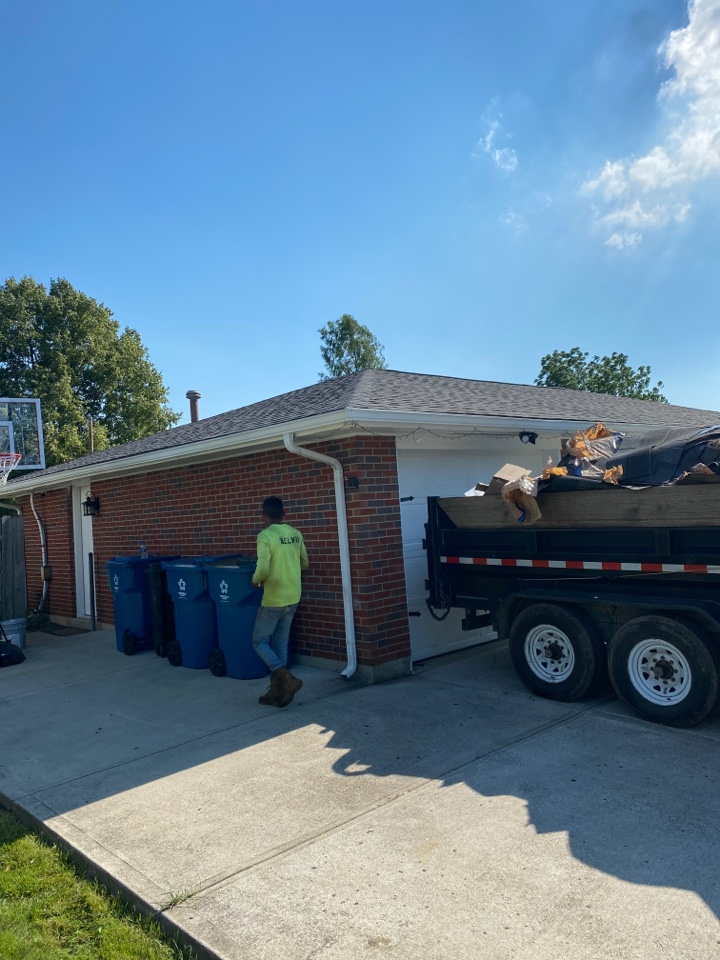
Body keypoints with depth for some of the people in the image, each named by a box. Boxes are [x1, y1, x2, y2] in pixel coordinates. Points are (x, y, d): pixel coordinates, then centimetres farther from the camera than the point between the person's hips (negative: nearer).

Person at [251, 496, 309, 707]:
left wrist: (255, 580, -3)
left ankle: (287, 679, -6)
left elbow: (263, 570, -24)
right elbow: (304, 563, 15)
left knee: (259, 641, 8)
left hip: (273, 599, -7)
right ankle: (277, 691, 18)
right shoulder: (296, 534, 5)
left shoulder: (265, 536, -17)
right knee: (280, 642, 15)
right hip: (293, 598, 7)